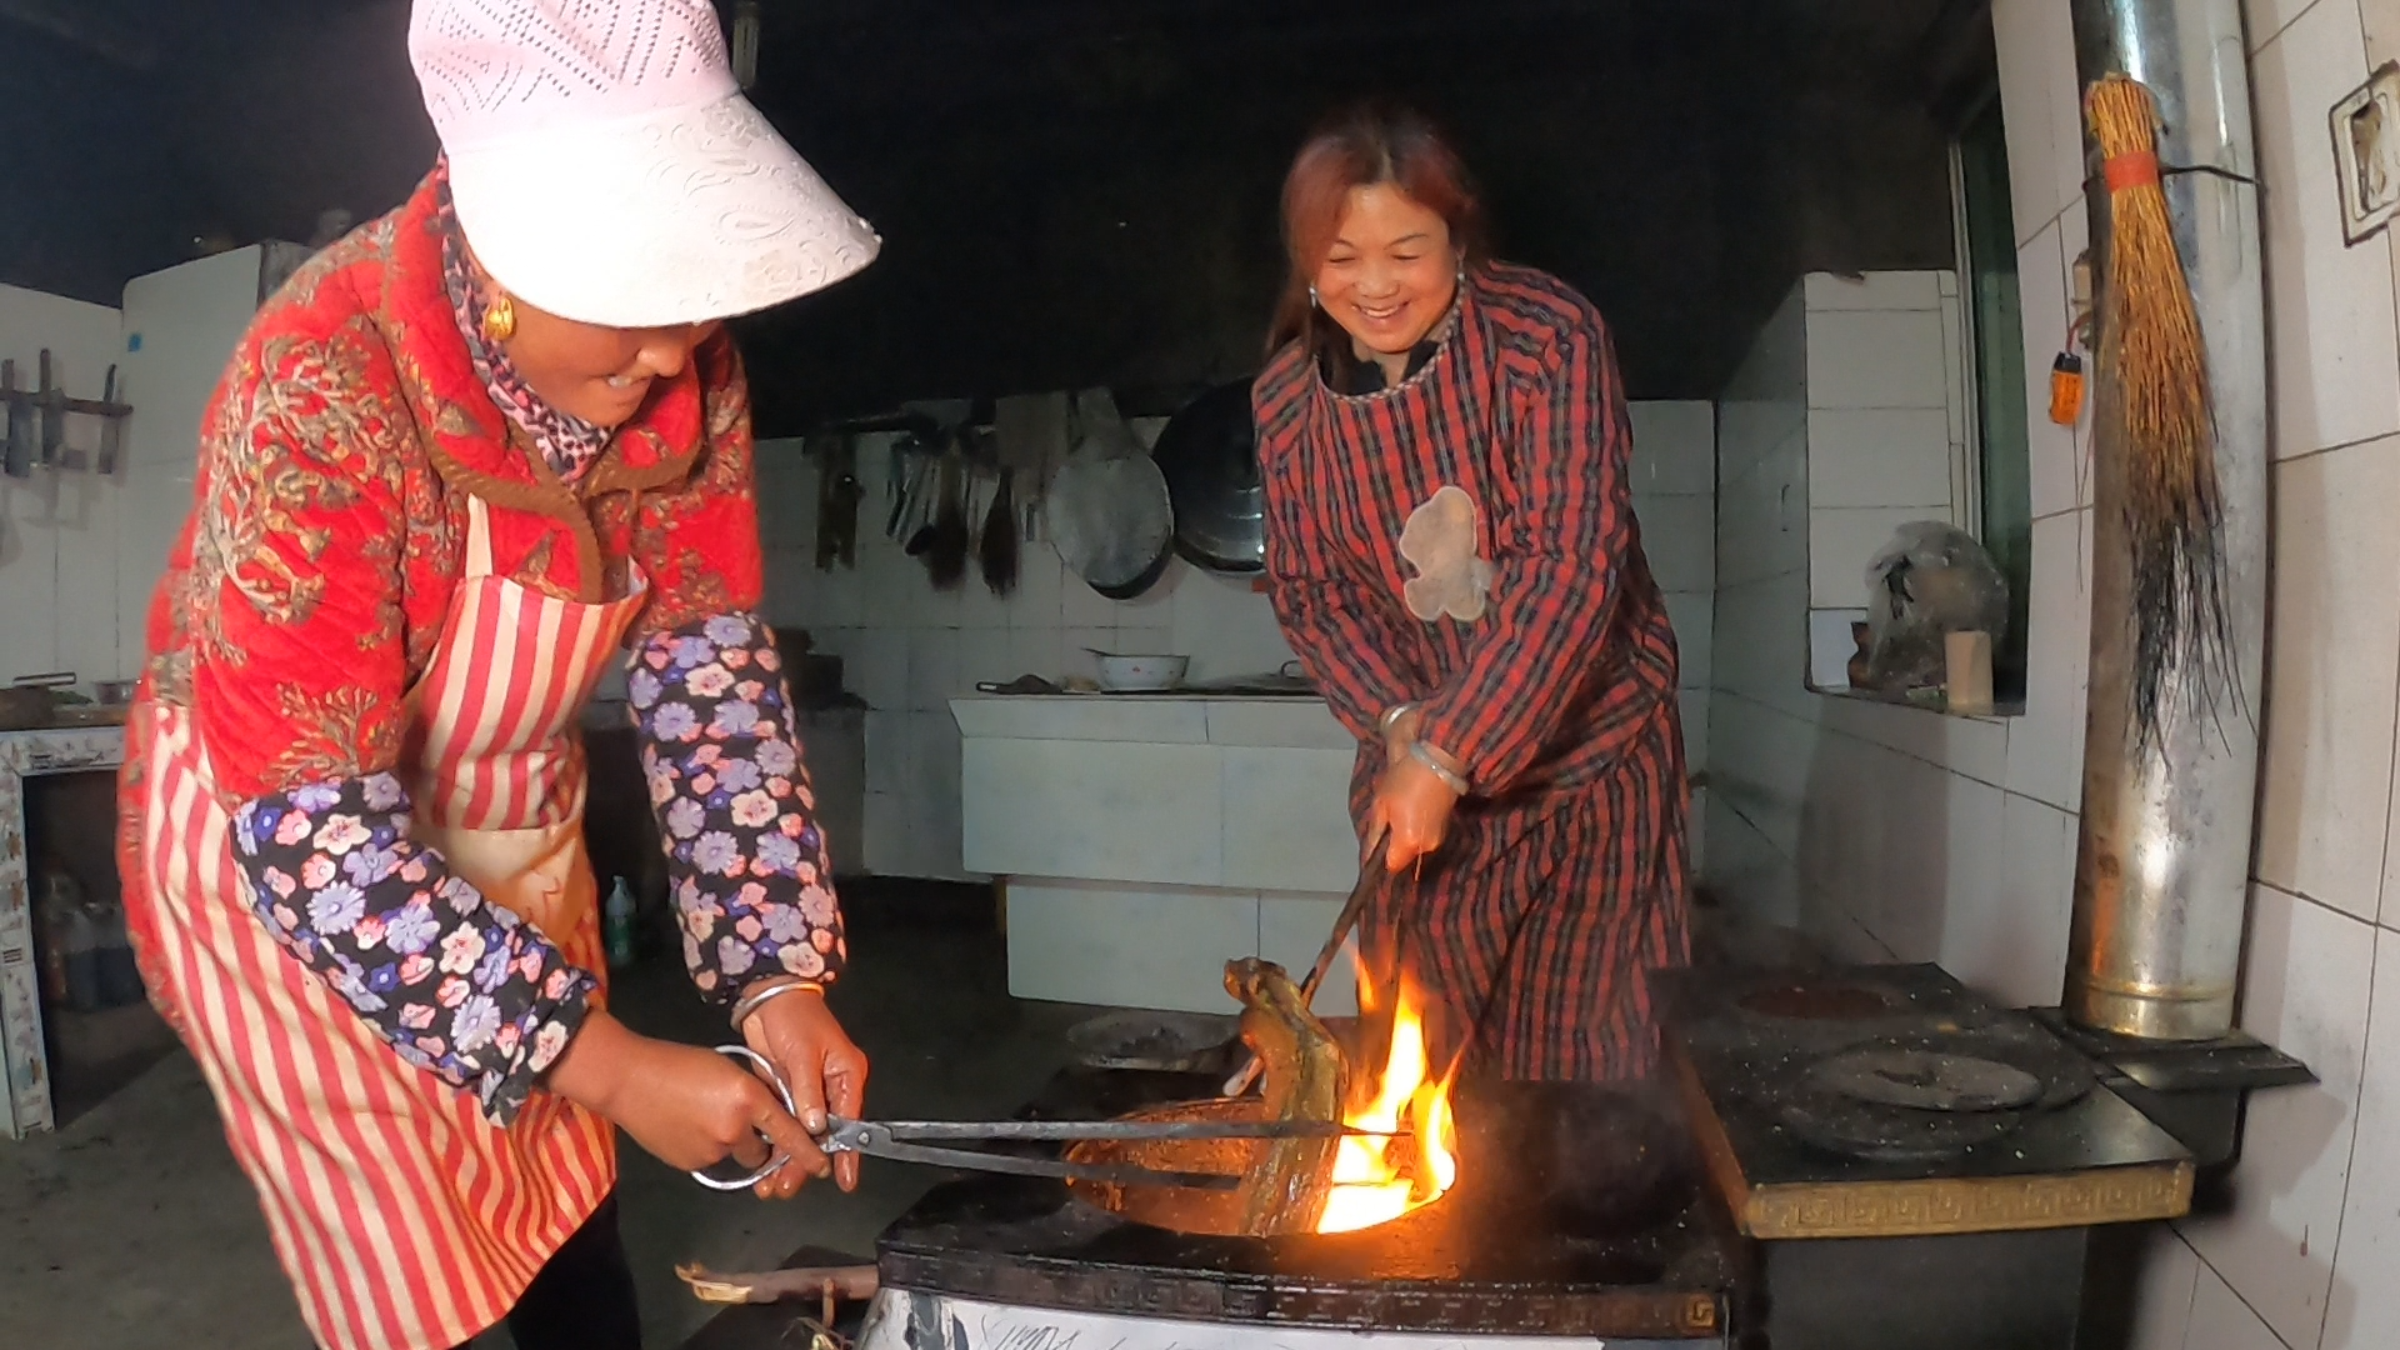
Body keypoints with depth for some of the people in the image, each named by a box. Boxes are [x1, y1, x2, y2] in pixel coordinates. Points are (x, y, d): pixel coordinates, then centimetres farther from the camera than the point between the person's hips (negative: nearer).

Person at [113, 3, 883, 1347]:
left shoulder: (685, 358, -16)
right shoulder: (321, 399, -32)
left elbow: (710, 661, -12)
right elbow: (312, 832, -30)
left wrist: (780, 975, -19)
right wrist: (608, 1061, -30)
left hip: (514, 831, 5)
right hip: (277, 854, -4)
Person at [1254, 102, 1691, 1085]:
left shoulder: (1548, 336, -16)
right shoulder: (1286, 396, -3)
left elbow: (1575, 559, -23)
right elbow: (1308, 590, 0)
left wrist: (1449, 751, -28)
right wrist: (1400, 726, -17)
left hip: (1585, 744, -3)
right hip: (1415, 755, 4)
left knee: (1577, 1044, 3)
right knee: (1422, 1046, 11)